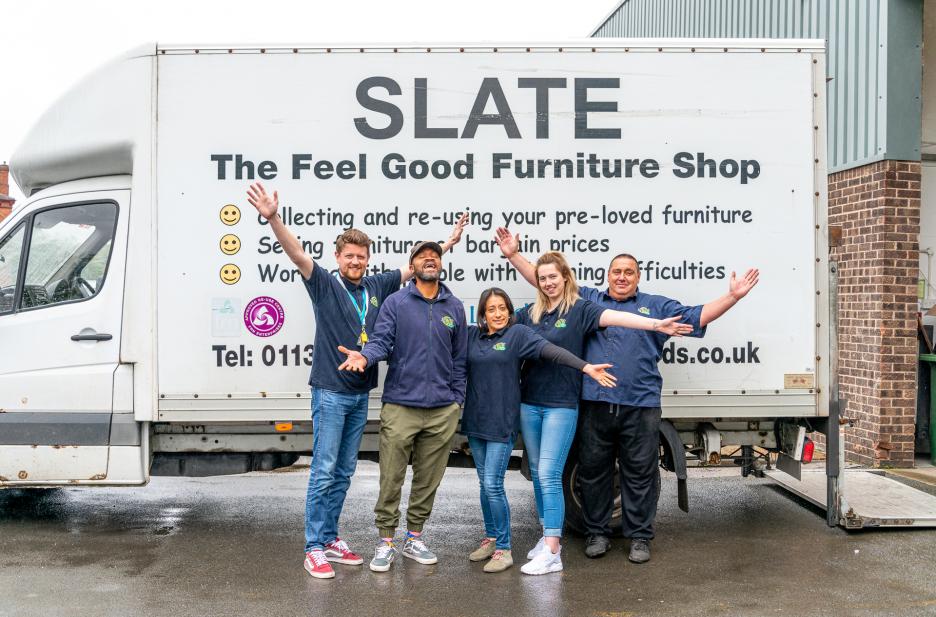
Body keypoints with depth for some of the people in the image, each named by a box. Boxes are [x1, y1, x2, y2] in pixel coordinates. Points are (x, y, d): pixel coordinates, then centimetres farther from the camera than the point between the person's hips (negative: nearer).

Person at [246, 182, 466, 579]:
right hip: (330, 392, -5)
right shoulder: (325, 285, -6)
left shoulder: (377, 287, 8)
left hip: (361, 394, 6)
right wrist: (272, 218, -35)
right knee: (323, 471, -3)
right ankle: (314, 549, 5)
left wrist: (449, 242, 22)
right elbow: (297, 254, -21)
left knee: (344, 472, 12)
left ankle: (330, 538, 23)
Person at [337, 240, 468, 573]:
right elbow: (381, 340, -8)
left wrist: (457, 399, 9)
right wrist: (364, 356, -30)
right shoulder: (396, 302, 1)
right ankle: (386, 542, 14)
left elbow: (459, 358, 13)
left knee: (428, 480, 12)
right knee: (391, 479, 0)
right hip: (400, 405, -3)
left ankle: (414, 537, 27)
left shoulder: (454, 307, 9)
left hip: (442, 410, 3)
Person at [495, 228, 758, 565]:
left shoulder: (657, 306, 13)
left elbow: (697, 316, 7)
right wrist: (513, 255, 10)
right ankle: (597, 533, 23)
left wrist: (733, 296, -3)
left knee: (640, 473, 5)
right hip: (594, 404, 1)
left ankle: (639, 537, 17)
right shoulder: (587, 300, 13)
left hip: (640, 406, -1)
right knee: (593, 470, 9)